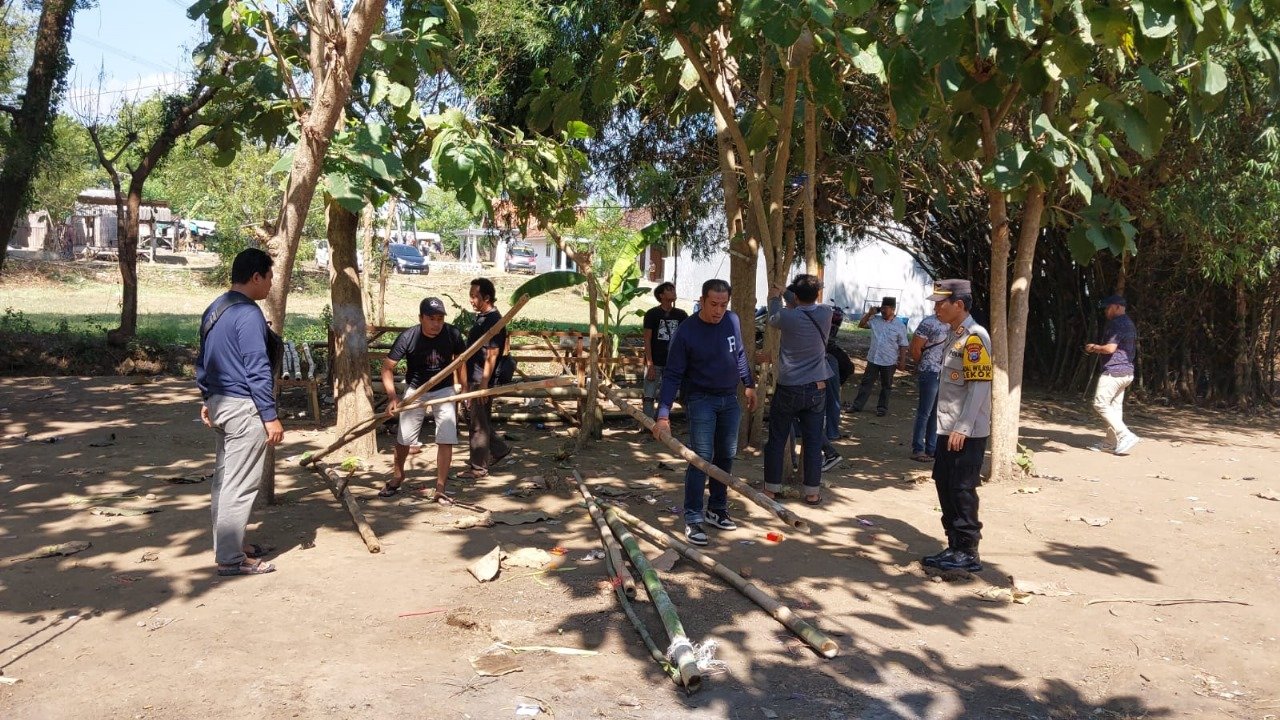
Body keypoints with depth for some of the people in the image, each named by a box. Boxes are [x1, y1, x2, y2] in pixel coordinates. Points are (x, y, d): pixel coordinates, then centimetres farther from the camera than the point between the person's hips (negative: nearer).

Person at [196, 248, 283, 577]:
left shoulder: (213, 309, 13)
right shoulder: (248, 314, -18)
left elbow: (202, 361, 20)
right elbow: (258, 370, -21)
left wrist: (208, 399, 26)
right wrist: (270, 417, -18)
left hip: (220, 404, 10)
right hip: (244, 408, -10)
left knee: (224, 479, 16)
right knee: (240, 485, -5)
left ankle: (229, 545, 27)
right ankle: (231, 558, 0)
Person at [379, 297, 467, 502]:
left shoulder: (452, 335, -20)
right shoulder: (408, 338, -25)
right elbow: (387, 367, -19)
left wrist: (463, 388, 0)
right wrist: (392, 396, -30)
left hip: (444, 390, 0)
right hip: (415, 390, 0)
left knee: (446, 439, -10)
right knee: (404, 438, 12)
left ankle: (440, 489, -1)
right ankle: (397, 476, 39)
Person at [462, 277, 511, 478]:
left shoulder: (493, 320, -17)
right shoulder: (482, 317, 13)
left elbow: (491, 355, -22)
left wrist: (484, 384, -24)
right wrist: (467, 382, 24)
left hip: (482, 380, -10)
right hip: (475, 379, 10)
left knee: (478, 425, -1)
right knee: (481, 422, 18)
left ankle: (479, 468, 7)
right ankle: (499, 449, 31)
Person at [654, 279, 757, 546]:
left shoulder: (732, 321, -4)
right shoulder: (687, 331, -18)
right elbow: (672, 375, -18)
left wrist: (749, 384, 18)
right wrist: (663, 415, -25)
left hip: (729, 399, 5)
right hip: (701, 400, -5)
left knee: (726, 456, 11)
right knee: (702, 458, -11)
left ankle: (717, 509, 25)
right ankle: (693, 519, -6)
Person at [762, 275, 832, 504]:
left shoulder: (787, 316, -15)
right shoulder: (826, 314, -5)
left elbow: (772, 320, 9)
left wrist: (775, 298, 28)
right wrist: (785, 295, 31)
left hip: (788, 389, -2)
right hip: (817, 389, 2)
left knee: (777, 440, 9)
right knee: (813, 441, 7)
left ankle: (771, 488, 16)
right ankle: (812, 492, 11)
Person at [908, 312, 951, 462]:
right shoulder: (928, 323, -11)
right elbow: (915, 349, -11)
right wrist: (924, 366, 3)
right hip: (930, 374, -7)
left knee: (937, 413, 12)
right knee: (925, 413, -1)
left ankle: (932, 449, 21)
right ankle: (918, 450, 6)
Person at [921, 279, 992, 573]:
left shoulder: (974, 337, -15)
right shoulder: (953, 334, 15)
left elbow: (979, 385, -20)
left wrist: (963, 428, -23)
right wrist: (949, 426, 18)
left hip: (967, 432, -9)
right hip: (949, 428, 9)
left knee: (962, 489, -4)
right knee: (945, 484, 12)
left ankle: (968, 553, 4)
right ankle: (955, 547, 21)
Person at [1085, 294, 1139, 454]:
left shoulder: (1116, 323, -14)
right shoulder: (1129, 323, 18)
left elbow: (1110, 348, -23)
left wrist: (1095, 347, -5)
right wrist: (1099, 349, 21)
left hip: (1113, 371, -10)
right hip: (1127, 371, 10)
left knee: (1100, 404, -9)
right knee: (1115, 407, 11)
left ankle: (1126, 435, -14)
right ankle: (1111, 443, 13)